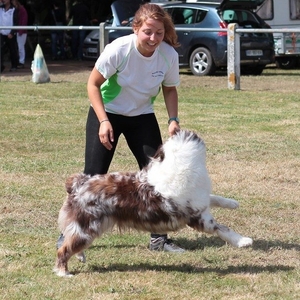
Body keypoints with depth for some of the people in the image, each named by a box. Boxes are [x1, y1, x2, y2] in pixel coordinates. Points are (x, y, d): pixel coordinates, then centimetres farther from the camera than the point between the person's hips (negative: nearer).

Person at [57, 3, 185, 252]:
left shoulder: (169, 55, -18)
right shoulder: (119, 49, -27)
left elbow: (169, 89, 1)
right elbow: (93, 84, -15)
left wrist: (173, 120, -13)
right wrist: (103, 121, -23)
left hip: (142, 117, 3)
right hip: (106, 113, -3)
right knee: (94, 175, -5)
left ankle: (159, 237, 6)